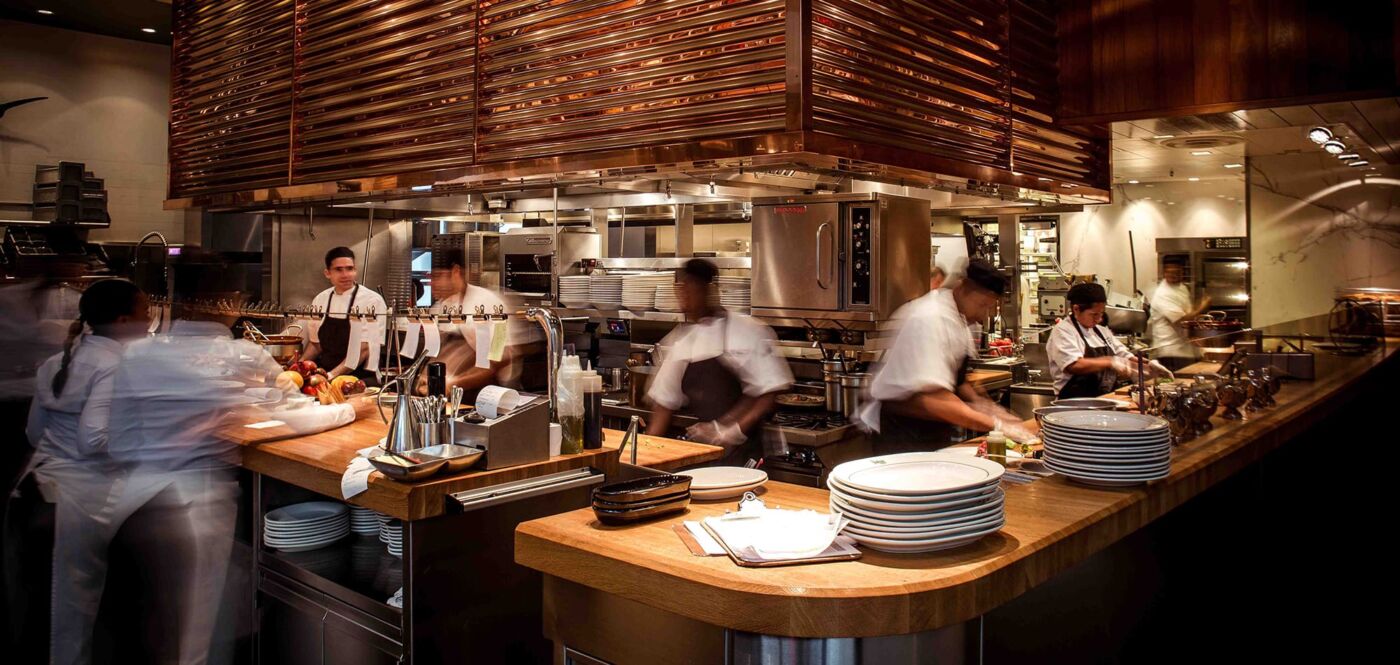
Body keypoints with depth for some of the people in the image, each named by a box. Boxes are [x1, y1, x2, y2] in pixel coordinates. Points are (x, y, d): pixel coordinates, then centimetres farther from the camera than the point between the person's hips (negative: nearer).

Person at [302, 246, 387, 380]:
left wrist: (332, 375, -19)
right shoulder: (320, 300, 10)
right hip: (324, 376, 5)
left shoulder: (373, 300, -7)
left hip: (360, 379, -5)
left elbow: (364, 349, -12)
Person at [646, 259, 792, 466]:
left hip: (737, 454, -4)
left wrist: (732, 432, -16)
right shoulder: (675, 341, 9)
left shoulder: (747, 331, -7)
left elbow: (769, 393, -8)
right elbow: (664, 402, 13)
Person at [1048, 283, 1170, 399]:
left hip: (1108, 398, 8)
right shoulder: (1063, 331, -5)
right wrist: (1110, 361, -21)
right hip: (1077, 402, -8)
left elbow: (1124, 356, 26)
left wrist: (1148, 366, 8)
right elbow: (1074, 365, -20)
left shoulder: (1102, 331, 21)